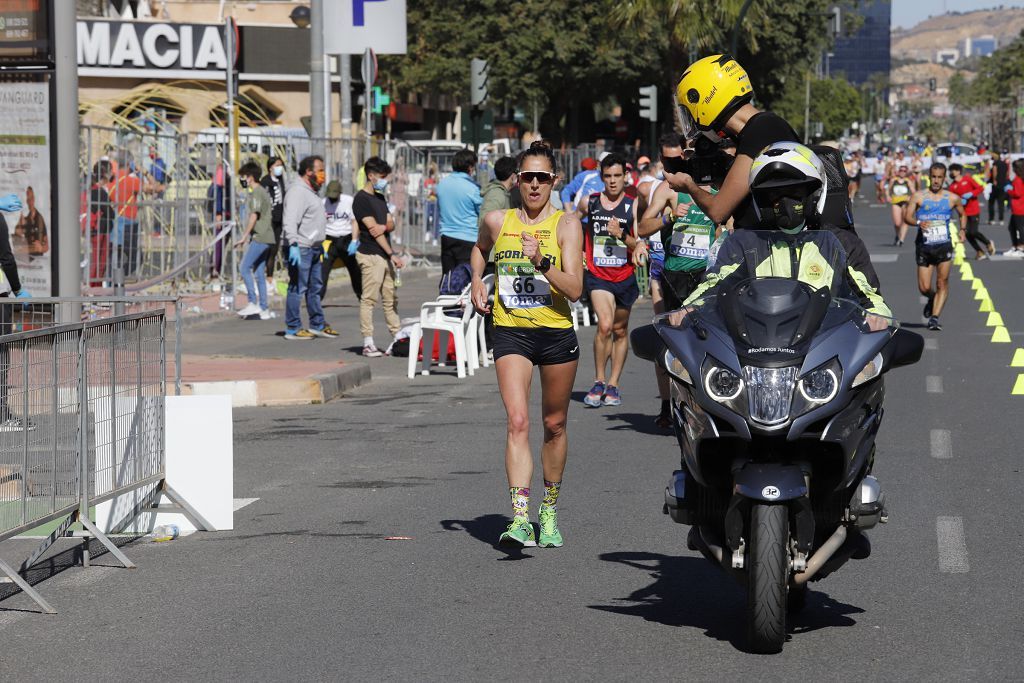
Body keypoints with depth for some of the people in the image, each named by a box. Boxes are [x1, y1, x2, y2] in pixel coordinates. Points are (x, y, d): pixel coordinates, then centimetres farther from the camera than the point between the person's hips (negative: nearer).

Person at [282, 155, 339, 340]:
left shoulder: (311, 191, 19)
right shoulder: (297, 191, -15)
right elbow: (290, 220, -25)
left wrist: (321, 245, 29)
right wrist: (293, 245, -35)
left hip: (314, 248, 11)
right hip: (301, 248, -11)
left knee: (315, 287, 16)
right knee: (298, 288, -7)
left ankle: (317, 324, 26)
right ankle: (293, 329, -3)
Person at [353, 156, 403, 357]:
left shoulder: (380, 198, 18)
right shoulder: (361, 199, -9)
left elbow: (391, 224, 13)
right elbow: (373, 229, -14)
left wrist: (384, 226, -13)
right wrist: (392, 254, -15)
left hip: (385, 256, 8)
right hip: (371, 255, -8)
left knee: (391, 299, 10)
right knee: (369, 299, -7)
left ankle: (397, 339, 14)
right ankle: (368, 343, -7)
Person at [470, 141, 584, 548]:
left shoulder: (566, 225, -4)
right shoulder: (497, 221, 4)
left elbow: (575, 289, -13)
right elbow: (480, 248, 29)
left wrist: (541, 262, -26)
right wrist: (477, 282, 13)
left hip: (556, 333, 0)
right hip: (510, 332, 0)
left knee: (554, 425, 12)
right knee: (517, 422, -16)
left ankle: (549, 513, 31)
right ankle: (520, 518, -25)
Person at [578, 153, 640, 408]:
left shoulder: (633, 206, -3)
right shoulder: (589, 203, 1)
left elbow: (639, 245, -7)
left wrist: (621, 235, -24)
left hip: (625, 276, 1)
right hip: (597, 274, -1)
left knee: (620, 330, 12)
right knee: (605, 326, -20)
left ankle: (613, 385, 23)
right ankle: (599, 382, -7)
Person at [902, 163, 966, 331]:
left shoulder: (952, 198, 5)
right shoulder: (918, 197, 1)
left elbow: (962, 214, 23)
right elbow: (907, 216, -6)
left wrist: (963, 230, 5)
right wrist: (918, 223, -26)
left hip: (944, 245, 0)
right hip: (924, 246, 0)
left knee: (942, 284, -8)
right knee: (924, 288, 1)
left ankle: (934, 317, -5)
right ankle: (932, 299, 35)